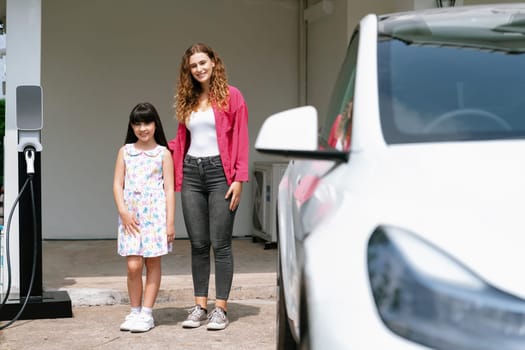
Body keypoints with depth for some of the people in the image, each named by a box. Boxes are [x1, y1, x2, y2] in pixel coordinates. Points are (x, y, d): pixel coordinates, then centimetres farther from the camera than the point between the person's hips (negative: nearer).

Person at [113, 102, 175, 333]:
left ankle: (147, 313, 10)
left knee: (153, 263, 3)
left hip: (155, 213, -1)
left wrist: (170, 222, -5)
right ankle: (134, 311, 11)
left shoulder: (163, 153, 3)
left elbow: (169, 189, 0)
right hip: (131, 214, 1)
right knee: (133, 265, -4)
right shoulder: (125, 151, 9)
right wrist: (123, 211, -7)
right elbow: (118, 184, 6)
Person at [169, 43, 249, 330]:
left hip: (220, 172, -4)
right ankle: (200, 307, 12)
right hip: (191, 172, 4)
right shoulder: (187, 101, 14)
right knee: (198, 244, 6)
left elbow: (241, 139, -4)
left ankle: (221, 309, 3)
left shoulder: (231, 96, 0)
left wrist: (239, 179, -10)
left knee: (220, 243, -3)